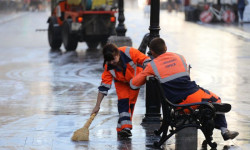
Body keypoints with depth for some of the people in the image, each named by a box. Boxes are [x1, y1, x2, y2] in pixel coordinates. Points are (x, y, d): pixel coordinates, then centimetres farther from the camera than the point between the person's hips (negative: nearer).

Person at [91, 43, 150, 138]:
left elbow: (145, 60, -24)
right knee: (123, 100, -19)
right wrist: (97, 106, -28)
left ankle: (122, 128, 3)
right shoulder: (108, 67, -28)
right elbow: (104, 86, -26)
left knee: (131, 102, -3)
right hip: (121, 82, 0)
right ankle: (125, 127, -23)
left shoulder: (129, 52, -37)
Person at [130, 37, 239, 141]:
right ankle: (224, 130, 14)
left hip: (177, 104, -1)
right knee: (216, 100, 22)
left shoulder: (152, 66, 6)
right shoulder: (180, 57, 13)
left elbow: (134, 84, 11)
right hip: (193, 95, 1)